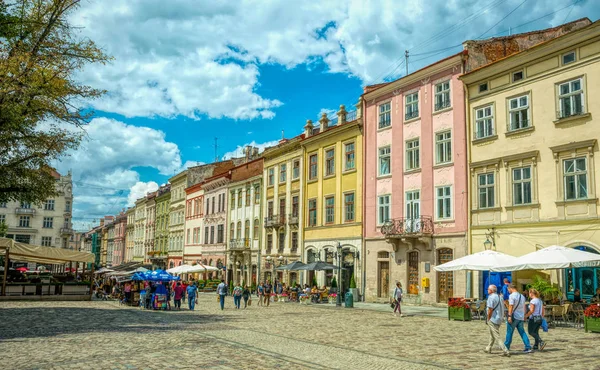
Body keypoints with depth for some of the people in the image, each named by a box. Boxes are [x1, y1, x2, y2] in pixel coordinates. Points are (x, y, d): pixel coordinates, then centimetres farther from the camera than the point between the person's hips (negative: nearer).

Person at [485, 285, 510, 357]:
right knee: (492, 335, 22)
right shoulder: (500, 297, 10)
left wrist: (488, 319, -10)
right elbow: (502, 309, 12)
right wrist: (502, 317, 17)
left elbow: (490, 309, -19)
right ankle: (488, 349, 33)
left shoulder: (491, 297, -15)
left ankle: (506, 351, -12)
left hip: (493, 319, -9)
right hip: (500, 319, 9)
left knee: (497, 337, -6)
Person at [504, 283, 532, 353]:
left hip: (514, 316, -7)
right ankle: (528, 347, 1)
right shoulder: (522, 296, 14)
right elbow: (524, 307, 18)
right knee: (522, 332, 8)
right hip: (521, 317, 7)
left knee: (509, 331, 4)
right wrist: (524, 316, 25)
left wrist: (509, 316, -20)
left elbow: (511, 306, -18)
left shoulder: (512, 296, -10)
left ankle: (506, 346, 11)